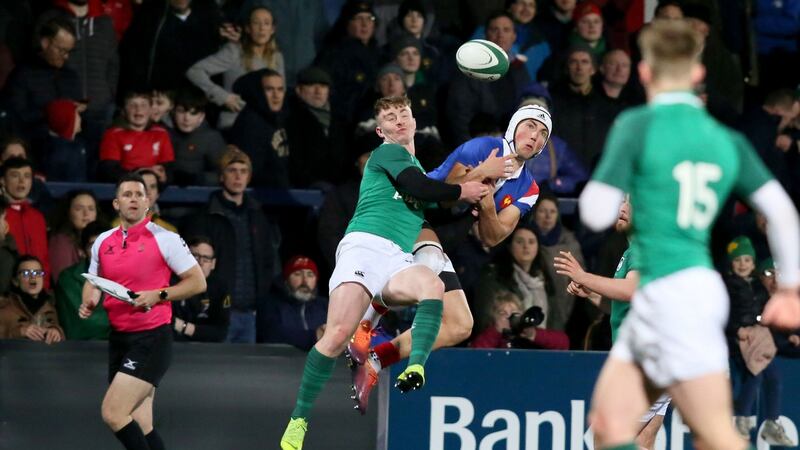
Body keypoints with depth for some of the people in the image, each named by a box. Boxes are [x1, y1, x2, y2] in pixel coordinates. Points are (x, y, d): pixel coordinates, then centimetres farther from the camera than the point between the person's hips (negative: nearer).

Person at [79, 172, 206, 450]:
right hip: (118, 339, 6)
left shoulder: (164, 239, -7)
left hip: (152, 340, -6)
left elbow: (198, 281, -5)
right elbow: (93, 282, 23)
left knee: (112, 413, -18)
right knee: (139, 426, 5)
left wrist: (158, 295, -17)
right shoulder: (103, 242, 10)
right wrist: (88, 303, 1)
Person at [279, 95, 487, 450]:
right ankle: (299, 419, -11)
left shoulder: (415, 165, 31)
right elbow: (417, 187, -8)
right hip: (364, 245, -6)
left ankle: (416, 368, -45)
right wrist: (461, 192, 4)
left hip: (397, 260, 6)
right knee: (338, 333, -20)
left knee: (432, 285, -30)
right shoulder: (388, 153, 9)